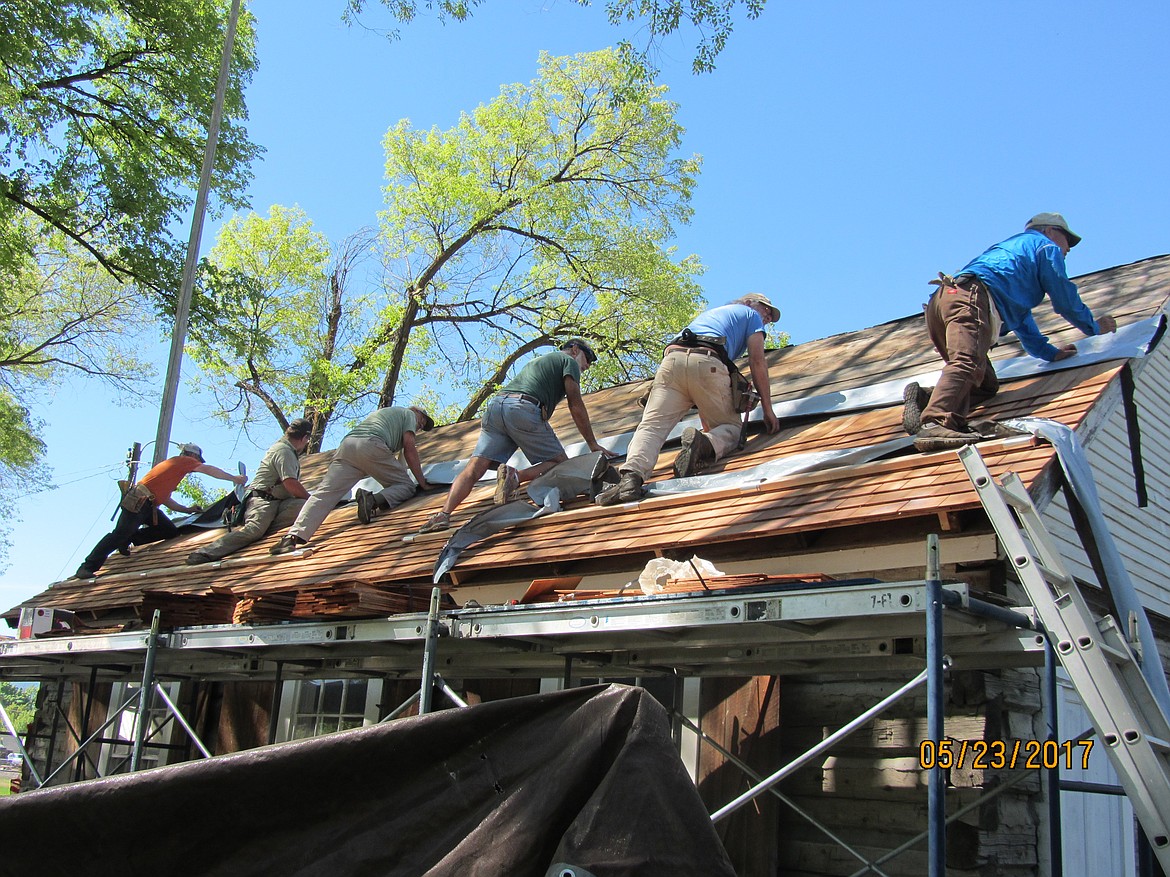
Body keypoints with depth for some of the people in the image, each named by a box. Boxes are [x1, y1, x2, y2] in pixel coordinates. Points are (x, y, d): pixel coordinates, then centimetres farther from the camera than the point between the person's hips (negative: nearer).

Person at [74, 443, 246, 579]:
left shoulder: (173, 464, 29)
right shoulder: (182, 461, 4)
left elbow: (165, 499, 26)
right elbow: (209, 470, -1)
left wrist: (186, 510, 20)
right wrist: (234, 478, 5)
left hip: (149, 506, 9)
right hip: (138, 502, -9)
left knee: (172, 532, 2)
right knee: (120, 533, -18)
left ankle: (129, 539, 2)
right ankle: (87, 568, -20)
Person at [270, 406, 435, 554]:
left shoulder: (382, 412, 44)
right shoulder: (409, 414, 23)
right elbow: (409, 448, 10)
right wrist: (421, 481, 13)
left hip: (346, 444, 6)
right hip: (371, 445, -6)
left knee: (325, 493, -7)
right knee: (406, 486, 3)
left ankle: (293, 537, -23)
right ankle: (374, 500, -26)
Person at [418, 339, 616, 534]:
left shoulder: (538, 361, 42)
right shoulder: (569, 361, 19)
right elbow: (576, 405, 9)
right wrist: (593, 444, 13)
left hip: (495, 406, 7)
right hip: (523, 408, -7)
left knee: (474, 467, -5)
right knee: (560, 464, 1)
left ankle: (444, 514, -25)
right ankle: (515, 477, -24)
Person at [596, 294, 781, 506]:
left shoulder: (708, 313, 45)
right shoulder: (751, 315, 28)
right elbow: (757, 361, 15)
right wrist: (768, 410, 18)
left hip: (672, 361, 4)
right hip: (707, 364, -4)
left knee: (652, 425, -10)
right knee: (732, 428, 9)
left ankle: (632, 475, -37)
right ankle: (706, 444, -25)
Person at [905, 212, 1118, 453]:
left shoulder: (1012, 247, 45)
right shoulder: (1047, 246, 21)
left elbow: (1020, 316, 50)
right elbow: (1066, 300, 20)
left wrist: (1049, 352, 53)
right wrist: (1095, 327, 37)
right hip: (971, 298, -8)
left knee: (986, 386, 8)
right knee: (967, 363, -30)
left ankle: (923, 400, -14)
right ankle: (935, 423, -54)